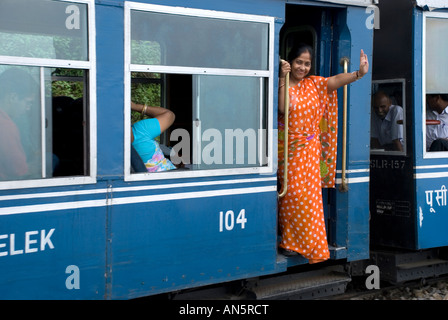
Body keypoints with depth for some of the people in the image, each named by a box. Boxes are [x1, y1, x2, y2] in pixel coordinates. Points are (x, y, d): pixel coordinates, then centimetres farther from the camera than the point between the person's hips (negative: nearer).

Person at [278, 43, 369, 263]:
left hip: (309, 148, 2)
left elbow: (337, 80, -11)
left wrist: (359, 73, -27)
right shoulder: (283, 84, -1)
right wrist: (283, 79, -21)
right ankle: (290, 241, 10)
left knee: (308, 193, -2)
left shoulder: (314, 84, 7)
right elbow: (282, 108, -19)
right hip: (287, 147, -2)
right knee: (291, 193, -1)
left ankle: (309, 245, 8)